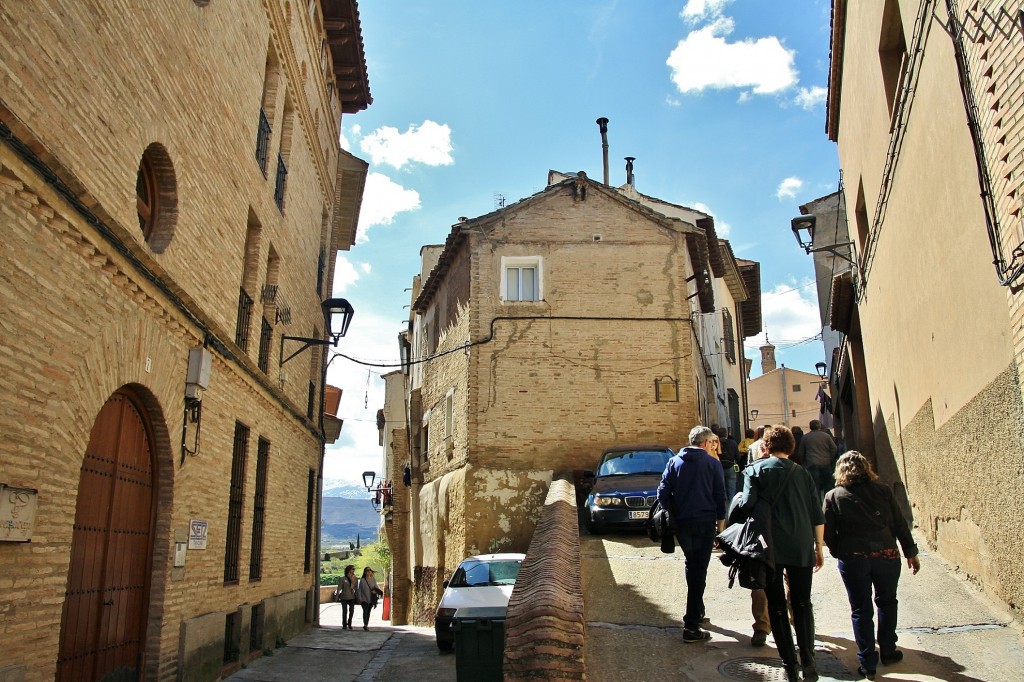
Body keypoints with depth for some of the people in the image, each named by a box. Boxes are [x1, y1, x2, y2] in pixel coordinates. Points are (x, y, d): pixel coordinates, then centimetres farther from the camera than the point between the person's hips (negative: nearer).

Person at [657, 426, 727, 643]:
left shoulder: (674, 462, 5)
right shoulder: (712, 463, -4)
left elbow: (663, 493, 1)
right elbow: (720, 496, -3)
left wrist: (673, 515, 11)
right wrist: (720, 523, 5)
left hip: (681, 524, 4)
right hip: (704, 523, -4)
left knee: (691, 565, 23)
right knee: (699, 571, -3)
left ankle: (697, 611, 32)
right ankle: (691, 626, -5)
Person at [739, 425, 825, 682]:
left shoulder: (755, 470, 0)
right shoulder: (802, 473, 9)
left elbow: (748, 505, -11)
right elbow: (817, 515, 8)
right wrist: (819, 548, 16)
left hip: (771, 546, -2)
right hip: (802, 547, 3)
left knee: (777, 605, 7)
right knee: (802, 602, 14)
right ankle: (808, 661, 10)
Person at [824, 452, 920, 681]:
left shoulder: (833, 496, -1)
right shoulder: (882, 491, 2)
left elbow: (828, 533, -3)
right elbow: (900, 524, 2)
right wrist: (911, 552, 10)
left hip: (853, 559, -1)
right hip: (886, 556, 2)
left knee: (861, 610, 9)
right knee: (887, 602, 24)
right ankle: (887, 651, 35)